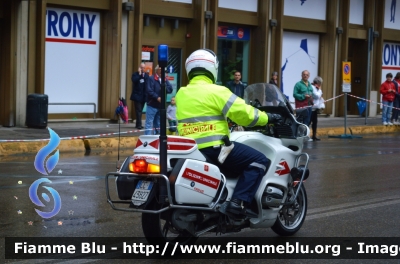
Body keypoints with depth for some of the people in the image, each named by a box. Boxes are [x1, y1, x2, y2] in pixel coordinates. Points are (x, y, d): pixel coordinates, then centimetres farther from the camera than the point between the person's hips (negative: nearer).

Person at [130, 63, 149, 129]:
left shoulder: (146, 75, 12)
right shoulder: (135, 74, -1)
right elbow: (134, 80, -22)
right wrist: (139, 74, -19)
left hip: (143, 96, 5)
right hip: (137, 96, -5)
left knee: (140, 110, 10)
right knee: (139, 110, -11)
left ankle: (138, 124, 16)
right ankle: (139, 124, -14)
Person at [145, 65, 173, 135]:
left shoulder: (165, 80, 10)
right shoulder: (151, 79, -6)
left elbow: (170, 89, 2)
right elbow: (149, 90, -16)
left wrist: (165, 87, -16)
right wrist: (157, 97, -21)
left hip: (161, 106, 6)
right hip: (152, 105, -6)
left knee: (158, 125, 14)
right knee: (149, 124, -7)